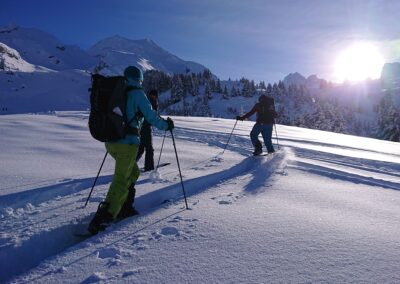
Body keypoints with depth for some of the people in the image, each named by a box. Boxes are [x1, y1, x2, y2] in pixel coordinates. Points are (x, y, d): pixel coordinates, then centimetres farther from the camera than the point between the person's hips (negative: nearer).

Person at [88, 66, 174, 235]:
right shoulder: (137, 93, -4)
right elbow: (150, 116, -6)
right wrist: (166, 125, 11)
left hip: (110, 141, 8)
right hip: (127, 143, -8)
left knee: (133, 172, 23)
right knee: (121, 181, -7)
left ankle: (124, 209, 25)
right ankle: (100, 221, -14)